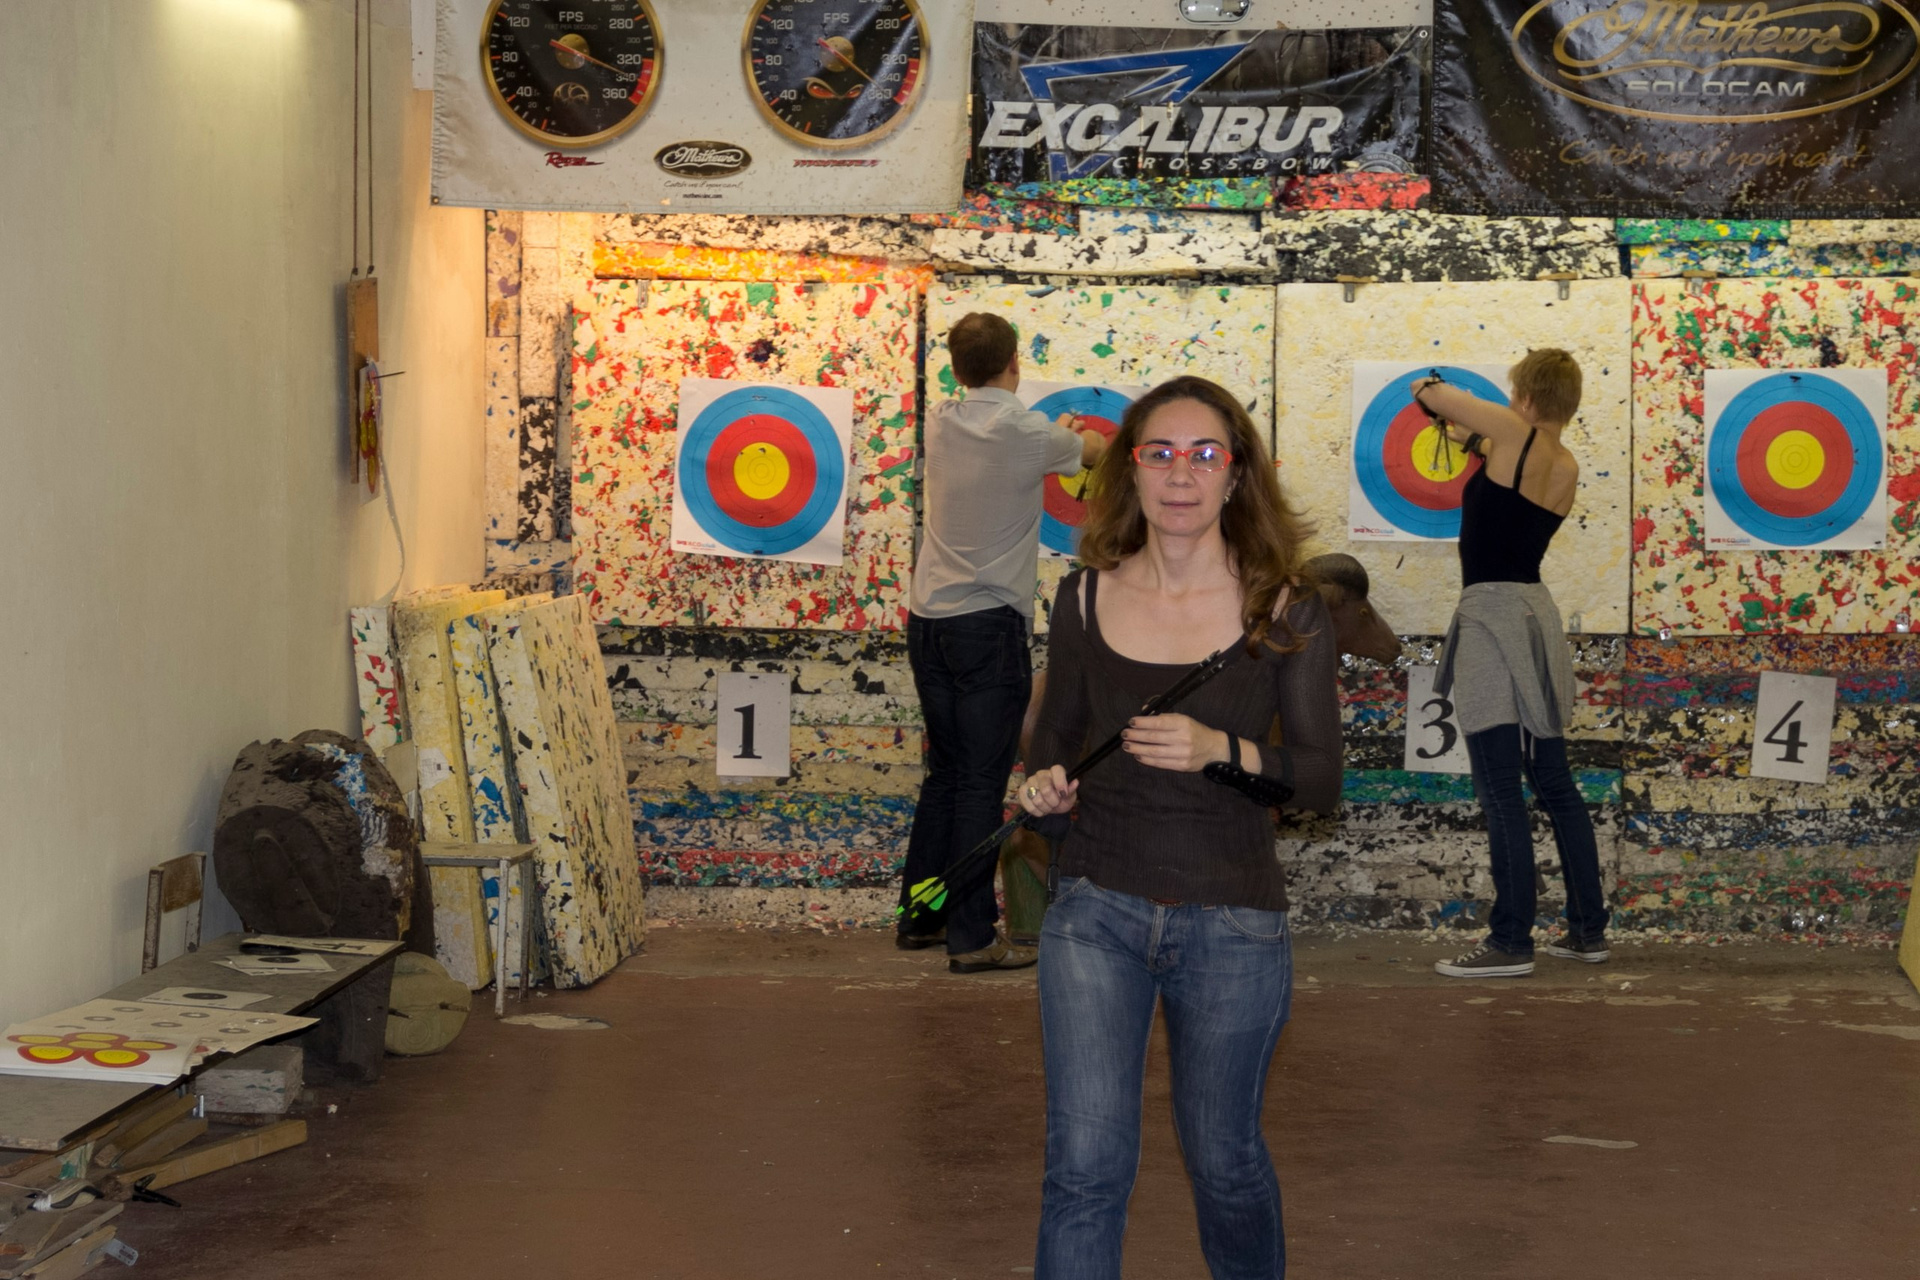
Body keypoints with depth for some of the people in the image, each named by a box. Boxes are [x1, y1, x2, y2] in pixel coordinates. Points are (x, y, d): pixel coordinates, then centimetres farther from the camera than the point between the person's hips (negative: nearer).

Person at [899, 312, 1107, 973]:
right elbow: (1095, 452, 12)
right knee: (981, 784, -3)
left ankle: (920, 916, 22)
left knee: (944, 775, 16)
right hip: (989, 626, -6)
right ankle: (972, 938, -2)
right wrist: (1084, 436, 37)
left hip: (927, 621, 6)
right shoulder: (1029, 433, -9)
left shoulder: (940, 424, 5)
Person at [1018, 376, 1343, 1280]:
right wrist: (1044, 782, -7)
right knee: (1085, 1164, -9)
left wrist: (1224, 752, -22)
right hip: (1096, 911, 1)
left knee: (1224, 1160, 14)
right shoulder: (1086, 598, 3)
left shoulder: (1286, 612, -3)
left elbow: (1322, 783, -5)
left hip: (1232, 923, -1)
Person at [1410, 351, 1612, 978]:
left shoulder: (1514, 433, -11)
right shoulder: (1567, 467, 9)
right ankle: (1588, 930, 19)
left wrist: (1430, 392, 23)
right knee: (1555, 785, 14)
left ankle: (1511, 941, -6)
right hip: (1535, 614, 8)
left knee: (1501, 790, -7)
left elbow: (1433, 394, 1)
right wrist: (1476, 440, 40)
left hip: (1491, 615, -8)